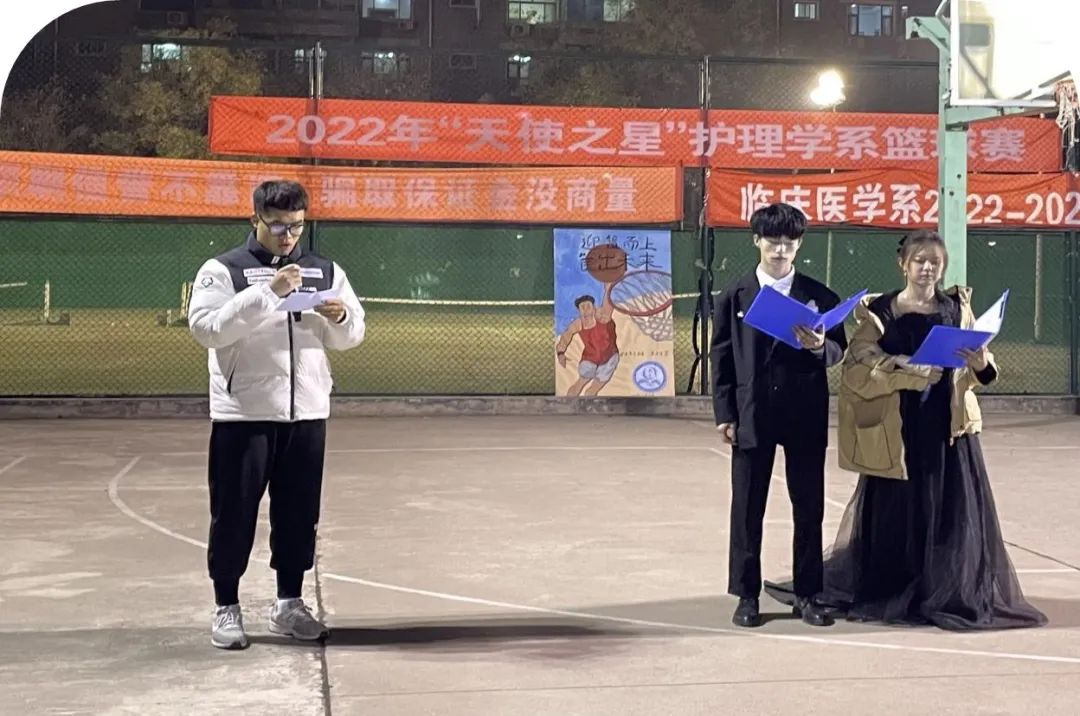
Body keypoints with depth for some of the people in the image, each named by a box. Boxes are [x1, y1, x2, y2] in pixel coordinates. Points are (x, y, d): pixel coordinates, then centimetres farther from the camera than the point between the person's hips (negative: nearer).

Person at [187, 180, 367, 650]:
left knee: (299, 513, 10)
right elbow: (205, 327, -17)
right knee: (234, 513, 3)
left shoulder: (325, 272, 10)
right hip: (242, 414, -4)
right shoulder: (223, 270, -3)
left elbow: (351, 336, 13)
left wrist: (340, 318, -11)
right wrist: (267, 293, -23)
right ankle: (227, 608, 16)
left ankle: (289, 603, 24)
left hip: (307, 413, 4)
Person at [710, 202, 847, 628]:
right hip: (752, 416, -1)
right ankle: (747, 595, 15)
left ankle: (807, 594, 17)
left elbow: (840, 352, 4)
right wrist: (724, 414, -4)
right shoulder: (735, 297, 4)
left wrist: (819, 346, -20)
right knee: (747, 508, 5)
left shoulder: (819, 296, 5)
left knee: (809, 508, 6)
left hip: (806, 416, 1)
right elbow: (722, 358, 2)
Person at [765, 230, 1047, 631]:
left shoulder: (957, 307, 10)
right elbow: (860, 361, -8)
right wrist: (899, 364, -24)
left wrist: (979, 361, -15)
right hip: (899, 427, -2)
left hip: (948, 427, 2)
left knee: (952, 512, 1)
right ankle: (890, 593, 16)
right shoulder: (879, 311, 2)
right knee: (897, 513, 3)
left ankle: (952, 595, 11)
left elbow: (979, 371, 8)